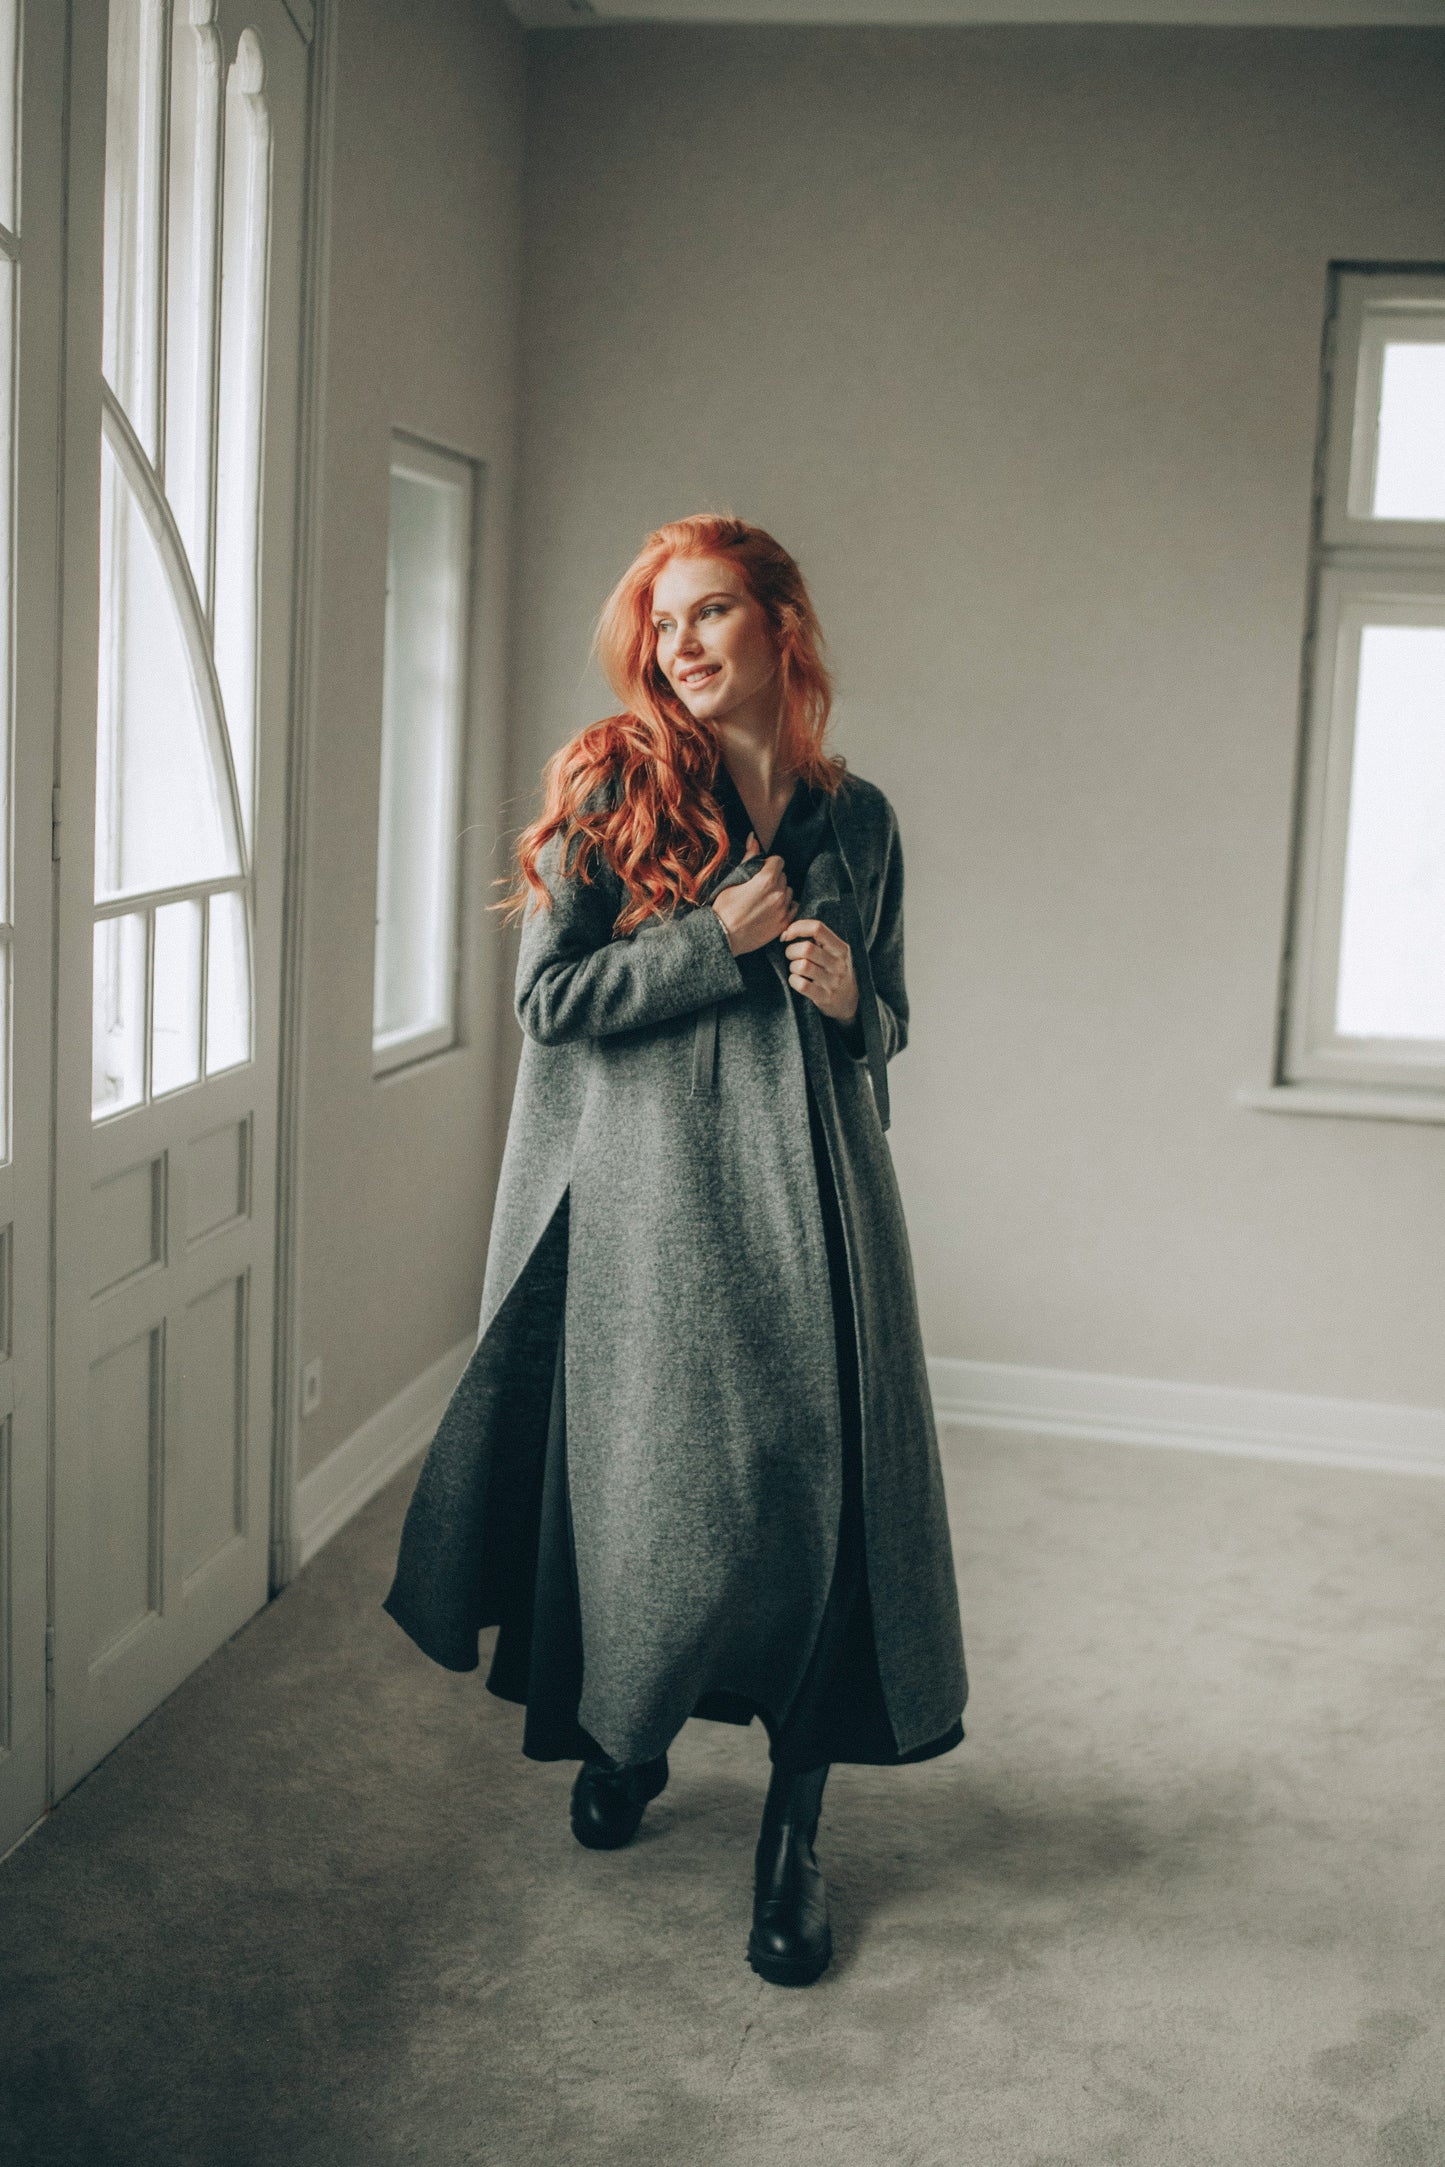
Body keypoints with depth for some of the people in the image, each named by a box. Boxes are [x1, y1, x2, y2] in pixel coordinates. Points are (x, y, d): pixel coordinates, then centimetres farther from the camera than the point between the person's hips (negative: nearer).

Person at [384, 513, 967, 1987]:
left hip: (814, 1196, 3)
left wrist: (847, 997, -3)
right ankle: (624, 1739, 33)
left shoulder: (855, 817, 11)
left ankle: (792, 1833, 13)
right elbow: (547, 996, -5)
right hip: (654, 1195, -2)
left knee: (822, 1494, -3)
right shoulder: (613, 790, 1)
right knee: (663, 1491, 3)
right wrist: (720, 939, -11)